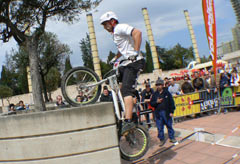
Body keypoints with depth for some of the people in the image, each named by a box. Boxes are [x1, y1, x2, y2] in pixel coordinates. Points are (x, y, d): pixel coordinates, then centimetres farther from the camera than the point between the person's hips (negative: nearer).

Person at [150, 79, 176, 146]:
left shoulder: (167, 93, 1)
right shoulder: (154, 94, 7)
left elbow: (171, 102, 2)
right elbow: (151, 103, 7)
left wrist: (171, 112, -2)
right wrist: (156, 102, -12)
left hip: (166, 112, -1)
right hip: (158, 113, 2)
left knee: (169, 125, 9)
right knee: (160, 127, 5)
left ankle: (171, 138, 24)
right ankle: (162, 139, 17)